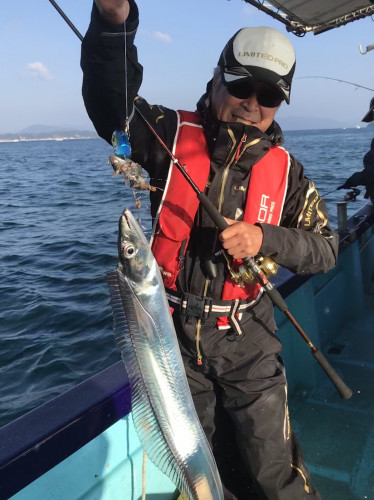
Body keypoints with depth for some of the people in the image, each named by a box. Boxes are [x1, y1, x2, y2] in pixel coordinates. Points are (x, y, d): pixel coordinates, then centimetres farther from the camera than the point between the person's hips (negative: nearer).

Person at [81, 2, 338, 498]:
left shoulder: (284, 169, -1)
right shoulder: (172, 135, -6)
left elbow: (325, 248, -1)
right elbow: (111, 100, -21)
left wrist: (264, 239, -19)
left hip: (247, 340, 0)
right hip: (175, 332, 0)